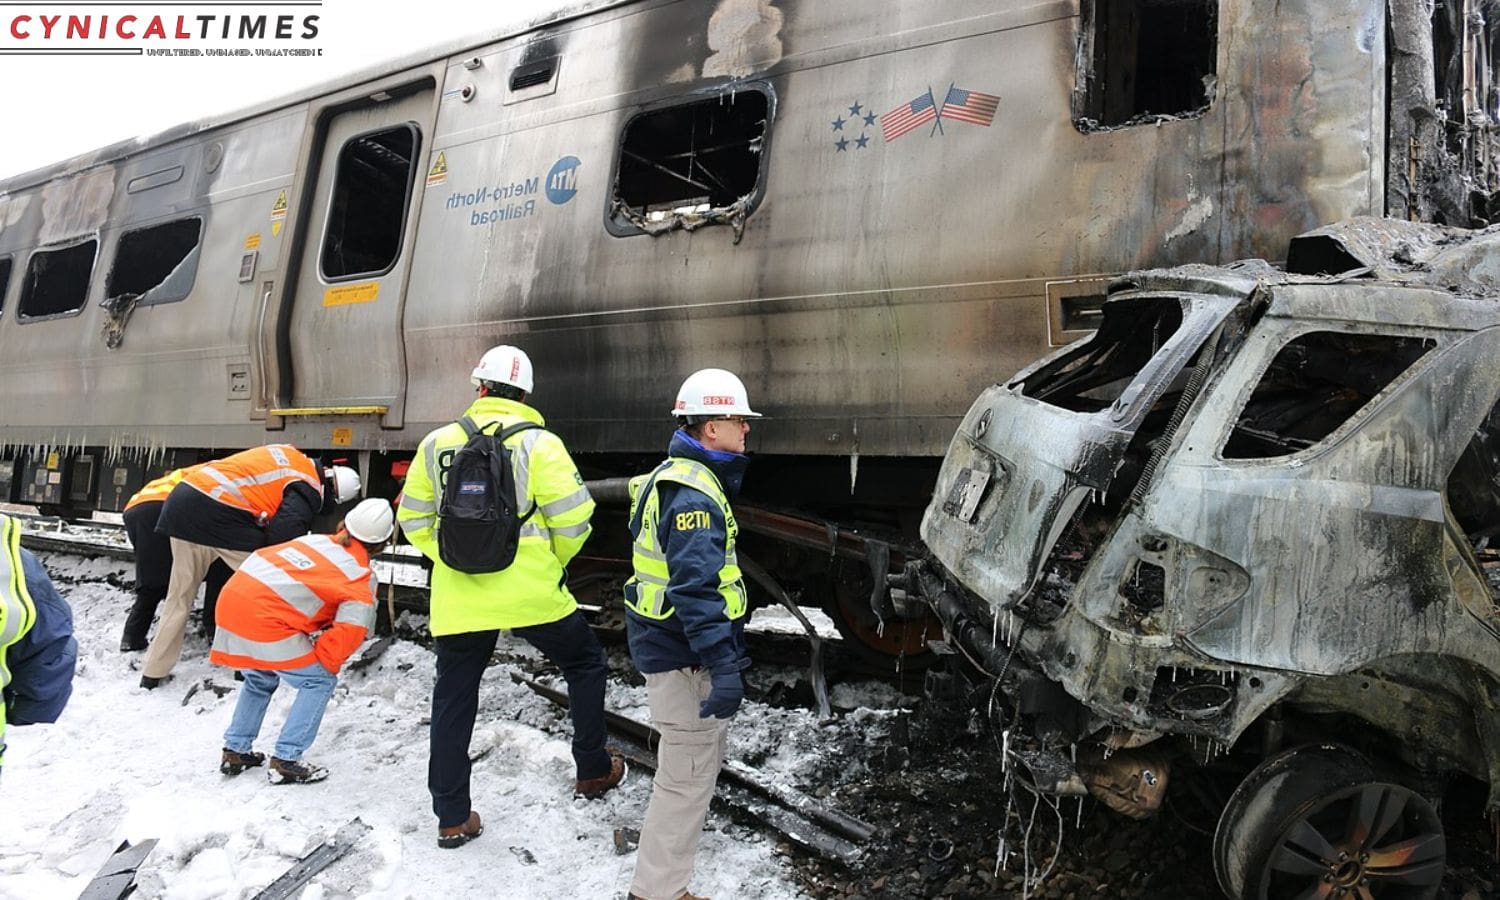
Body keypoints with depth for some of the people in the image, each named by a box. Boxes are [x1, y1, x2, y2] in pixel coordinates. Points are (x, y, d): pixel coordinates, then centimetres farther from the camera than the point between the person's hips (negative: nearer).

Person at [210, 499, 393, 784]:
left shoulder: (316, 539, 18)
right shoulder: (361, 578, -1)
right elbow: (350, 630, -11)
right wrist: (325, 662, 9)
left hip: (231, 600, 8)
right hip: (265, 621, -8)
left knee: (260, 680, 31)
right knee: (320, 681, 7)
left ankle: (234, 752, 34)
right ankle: (285, 762, 5)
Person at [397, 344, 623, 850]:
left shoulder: (437, 443, 3)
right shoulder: (538, 443, -7)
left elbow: (413, 518, 9)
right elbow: (573, 518, -10)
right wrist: (555, 560, 10)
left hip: (458, 599, 3)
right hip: (531, 593, -2)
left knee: (453, 700, 15)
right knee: (585, 665, 21)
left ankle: (452, 818, 19)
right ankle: (593, 772, 30)